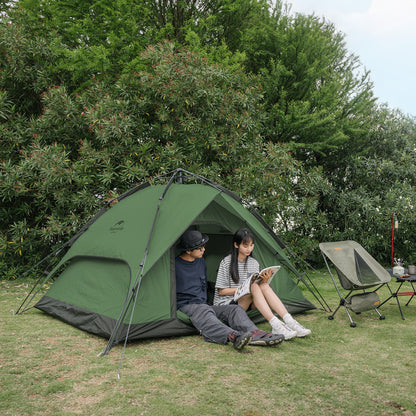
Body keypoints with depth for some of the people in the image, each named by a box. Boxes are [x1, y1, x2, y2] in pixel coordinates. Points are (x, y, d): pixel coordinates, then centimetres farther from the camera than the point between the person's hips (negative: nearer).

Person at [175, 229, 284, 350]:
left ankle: (254, 333, -45)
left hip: (203, 305, 7)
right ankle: (233, 336, -65)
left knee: (234, 309, -18)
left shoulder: (201, 261, 16)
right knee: (204, 313, -40)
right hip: (184, 308, -7)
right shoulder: (175, 265, -8)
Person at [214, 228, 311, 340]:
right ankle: (276, 326, -43)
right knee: (254, 287, -32)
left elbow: (260, 285, 4)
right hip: (225, 304, -5)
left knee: (264, 286, -24)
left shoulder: (254, 263, 7)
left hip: (247, 305, 5)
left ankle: (290, 322, -34)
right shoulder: (226, 263, -10)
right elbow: (221, 291, -9)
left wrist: (263, 281, -18)